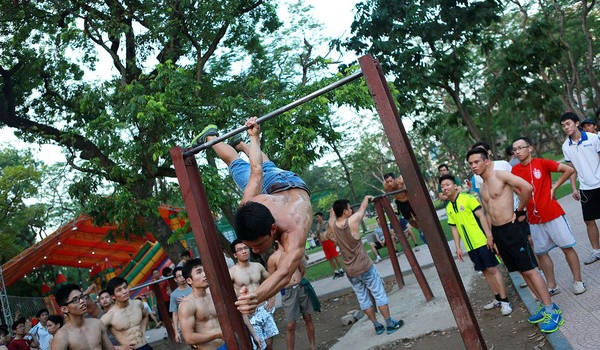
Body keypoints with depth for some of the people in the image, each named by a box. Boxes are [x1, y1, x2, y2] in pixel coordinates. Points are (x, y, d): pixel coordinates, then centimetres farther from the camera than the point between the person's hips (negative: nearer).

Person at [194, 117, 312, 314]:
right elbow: (256, 171, -29)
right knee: (236, 164, 29)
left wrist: (257, 297, -86)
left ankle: (240, 144, 65)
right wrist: (254, 138, -14)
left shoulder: (294, 232, -53)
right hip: (272, 185, -1)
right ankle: (210, 137, 59)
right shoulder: (249, 206, -42)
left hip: (295, 186, 1)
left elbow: (285, 274, -68)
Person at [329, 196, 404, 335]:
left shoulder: (333, 225, -4)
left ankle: (377, 326, 21)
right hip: (365, 267, -5)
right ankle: (390, 324, 12)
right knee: (379, 295, 6)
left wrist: (334, 209, 41)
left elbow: (332, 214, 21)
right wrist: (367, 198, 22)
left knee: (362, 298, 13)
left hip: (350, 271, 5)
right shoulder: (352, 221, -17)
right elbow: (362, 208, 2)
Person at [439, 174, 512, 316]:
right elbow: (454, 228, 14)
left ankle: (505, 301, 4)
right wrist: (458, 247, 10)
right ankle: (497, 299, 24)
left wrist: (489, 235, -18)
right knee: (485, 271, 13)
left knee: (492, 269, -3)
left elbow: (481, 216, -13)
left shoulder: (467, 198, -10)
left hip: (482, 241, -6)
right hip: (470, 246, 6)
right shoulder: (449, 208, 9)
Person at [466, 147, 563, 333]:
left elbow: (526, 187, -23)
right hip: (497, 232, 8)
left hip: (512, 228, -8)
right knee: (521, 270, 13)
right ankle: (543, 305, 24)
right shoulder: (482, 187, 15)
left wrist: (519, 211, -13)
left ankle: (551, 311, 1)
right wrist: (492, 235, 16)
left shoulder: (500, 175, -10)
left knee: (529, 269, -6)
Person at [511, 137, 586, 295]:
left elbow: (569, 170, -5)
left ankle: (578, 281, 17)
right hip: (534, 219, 4)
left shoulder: (542, 163, -8)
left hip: (553, 214, -3)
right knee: (541, 253, 8)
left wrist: (554, 187, -6)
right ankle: (552, 286, 20)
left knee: (567, 247, 4)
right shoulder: (514, 171, 1)